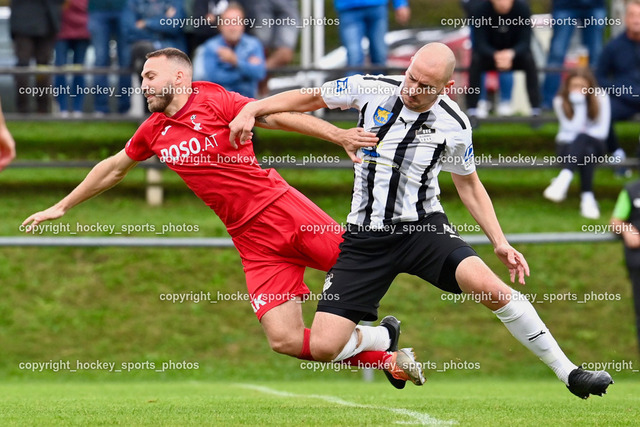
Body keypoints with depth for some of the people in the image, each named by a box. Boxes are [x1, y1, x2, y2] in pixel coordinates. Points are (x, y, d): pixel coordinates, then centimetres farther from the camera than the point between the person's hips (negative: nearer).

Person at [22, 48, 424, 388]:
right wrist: (61, 207, 35)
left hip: (283, 207, -3)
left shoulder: (216, 102, -1)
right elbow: (114, 169, 28)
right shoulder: (154, 132, 14)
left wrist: (338, 135, -19)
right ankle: (386, 354, 1)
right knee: (284, 339, -12)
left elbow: (279, 117, -7)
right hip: (252, 239, 3)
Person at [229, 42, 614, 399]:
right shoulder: (371, 90, -7)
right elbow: (309, 99, 8)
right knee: (323, 347, -12)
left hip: (423, 229, -1)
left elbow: (469, 184, 11)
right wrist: (250, 110, -3)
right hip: (365, 236, 1)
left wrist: (500, 242, 3)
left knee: (487, 285, -29)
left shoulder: (455, 125, -6)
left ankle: (569, 374, -18)